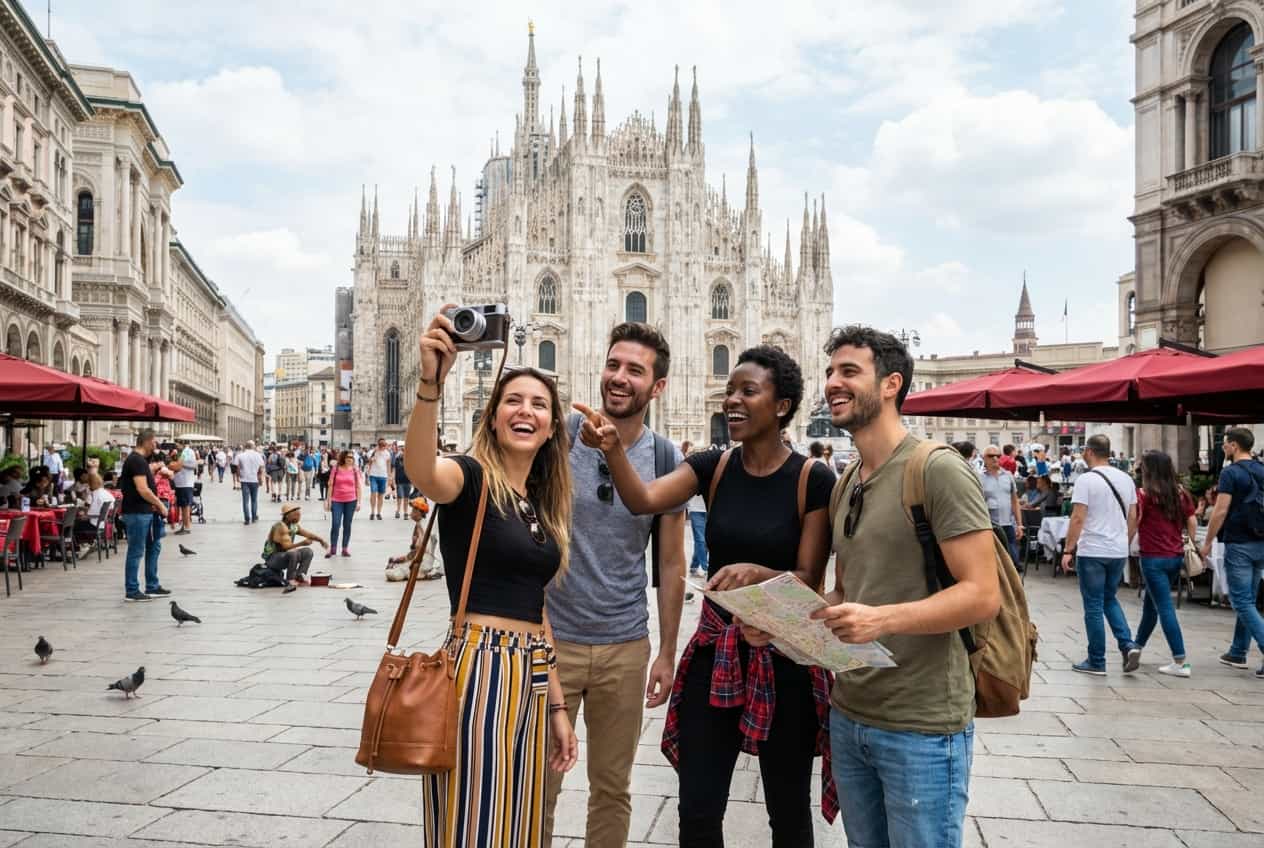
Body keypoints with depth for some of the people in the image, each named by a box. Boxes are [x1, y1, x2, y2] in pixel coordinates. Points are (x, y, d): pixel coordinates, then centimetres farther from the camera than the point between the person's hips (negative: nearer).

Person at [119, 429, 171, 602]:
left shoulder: (141, 460, 14)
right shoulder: (136, 460, -17)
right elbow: (143, 490, -23)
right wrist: (160, 505, -13)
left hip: (145, 512, 11)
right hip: (137, 513, -11)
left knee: (153, 547, 16)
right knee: (136, 552, -2)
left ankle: (152, 586, 24)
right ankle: (131, 591, 6)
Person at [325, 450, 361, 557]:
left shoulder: (354, 470, 3)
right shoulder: (336, 469, 0)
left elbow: (358, 487, 5)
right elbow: (331, 485, 2)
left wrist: (358, 502, 0)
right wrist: (329, 500, -2)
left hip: (351, 501, 1)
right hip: (337, 501, -1)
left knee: (347, 525, 7)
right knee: (335, 524, -4)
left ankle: (345, 548, 13)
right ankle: (332, 548, 4)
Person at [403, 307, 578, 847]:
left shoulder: (544, 506, 14)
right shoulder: (471, 478, -7)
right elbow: (421, 472, -33)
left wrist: (556, 706, 17)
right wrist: (430, 384, -47)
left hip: (532, 679, 8)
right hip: (479, 669, -8)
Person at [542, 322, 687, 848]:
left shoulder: (666, 460, -1)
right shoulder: (559, 435, -7)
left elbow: (670, 564, 5)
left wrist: (667, 652, 5)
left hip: (625, 645, 2)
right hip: (550, 637, -1)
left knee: (612, 785, 15)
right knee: (538, 783, 8)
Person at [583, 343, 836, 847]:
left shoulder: (813, 479, -10)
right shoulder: (713, 468, 1)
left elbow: (809, 579, -11)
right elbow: (643, 500, -15)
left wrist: (758, 573, -30)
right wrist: (613, 449, -32)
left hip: (784, 656, -3)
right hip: (715, 649, 3)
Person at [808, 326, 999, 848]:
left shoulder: (938, 469, -14)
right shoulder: (844, 484, 11)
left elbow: (983, 595, -19)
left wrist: (883, 619, -32)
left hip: (922, 726, -7)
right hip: (848, 715, 8)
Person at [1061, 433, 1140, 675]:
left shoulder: (1087, 480, -13)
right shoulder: (1126, 479, 6)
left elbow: (1078, 519, -16)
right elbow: (1133, 517, 10)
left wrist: (1068, 550, -10)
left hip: (1092, 552, -6)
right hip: (1118, 552, 6)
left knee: (1094, 606, 3)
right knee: (1110, 599, 22)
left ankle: (1096, 662, 9)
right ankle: (1128, 645, 4)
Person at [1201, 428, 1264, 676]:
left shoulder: (1231, 473, -12)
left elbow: (1221, 511, -16)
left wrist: (1207, 542, -8)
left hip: (1239, 544, -8)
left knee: (1242, 602, -5)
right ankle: (1237, 653, 23)